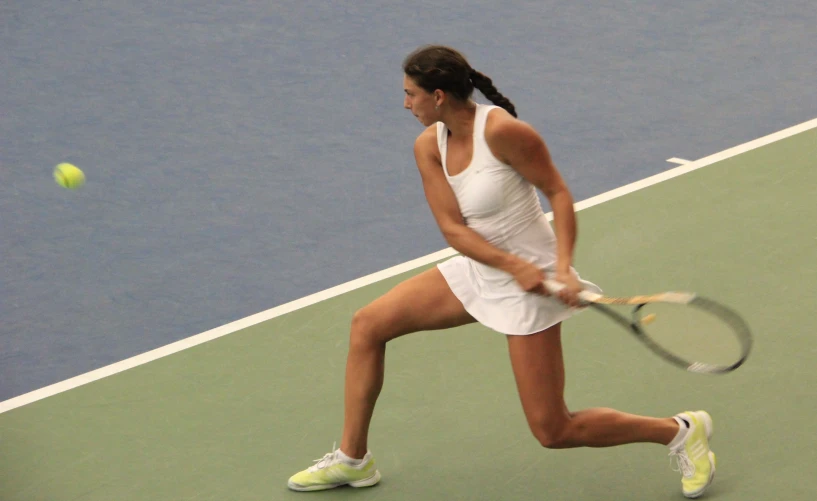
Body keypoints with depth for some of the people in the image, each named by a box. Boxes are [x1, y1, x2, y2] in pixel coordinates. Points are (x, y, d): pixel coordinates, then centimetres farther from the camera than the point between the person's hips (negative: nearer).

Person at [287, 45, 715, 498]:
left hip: (531, 280, -7)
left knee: (554, 432, -4)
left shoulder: (501, 130, -24)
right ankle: (352, 458, 17)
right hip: (478, 271, 7)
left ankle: (680, 431, 14)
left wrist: (563, 267, -27)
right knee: (367, 325, 5)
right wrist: (514, 266, -25)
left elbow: (558, 192, -15)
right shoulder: (428, 146, -4)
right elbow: (452, 228, -11)